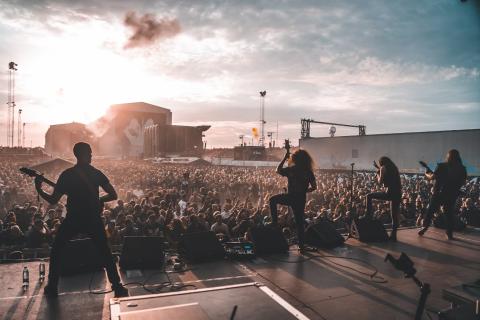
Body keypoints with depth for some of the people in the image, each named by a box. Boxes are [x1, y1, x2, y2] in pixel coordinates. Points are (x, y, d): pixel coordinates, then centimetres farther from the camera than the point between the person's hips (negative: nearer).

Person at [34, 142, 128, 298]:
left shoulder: (66, 175, -4)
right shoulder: (96, 173, -1)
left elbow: (53, 200, -1)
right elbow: (113, 195, -3)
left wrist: (39, 190, 12)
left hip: (73, 219, 0)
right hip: (93, 219, 1)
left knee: (56, 250, 23)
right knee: (105, 252, 12)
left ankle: (52, 288, 23)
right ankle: (117, 287, 9)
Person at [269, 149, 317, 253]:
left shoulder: (291, 169, -7)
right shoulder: (309, 172, 0)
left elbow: (278, 170, 8)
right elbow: (314, 187, 1)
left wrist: (285, 157, 10)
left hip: (290, 197, -3)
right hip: (301, 199, 3)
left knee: (272, 200, 21)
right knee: (300, 222, 13)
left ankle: (275, 223, 14)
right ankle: (302, 245, 15)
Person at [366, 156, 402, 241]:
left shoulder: (383, 168, -1)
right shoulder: (394, 168, 19)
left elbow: (380, 182, -4)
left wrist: (378, 174, 13)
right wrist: (379, 169, 37)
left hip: (390, 193, -7)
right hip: (398, 194, 7)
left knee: (369, 196, 7)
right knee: (395, 215, 12)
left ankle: (368, 216, 4)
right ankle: (393, 235, 15)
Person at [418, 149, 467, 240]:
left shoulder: (442, 166, -8)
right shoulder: (462, 169, -1)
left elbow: (432, 177, -9)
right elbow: (463, 182, 6)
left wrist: (427, 174, 11)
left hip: (439, 193, -2)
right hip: (452, 194, 2)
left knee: (430, 211, 8)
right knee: (449, 214, 11)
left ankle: (424, 227, 4)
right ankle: (450, 234, 9)